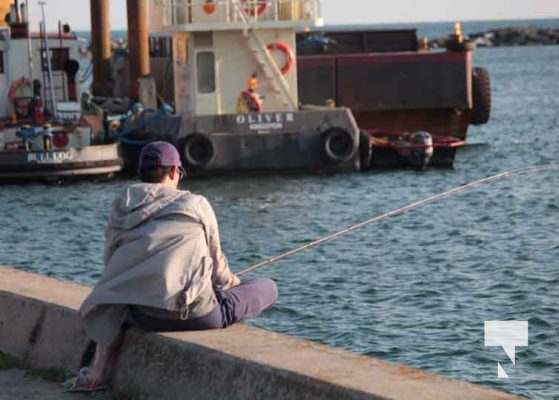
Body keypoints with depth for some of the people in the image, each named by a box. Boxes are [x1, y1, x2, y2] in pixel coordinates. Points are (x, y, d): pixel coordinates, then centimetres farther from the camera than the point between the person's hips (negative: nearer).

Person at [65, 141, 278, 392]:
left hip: (141, 316, 4)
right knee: (268, 288, 14)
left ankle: (98, 372, 18)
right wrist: (228, 280, 41)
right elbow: (215, 260, 17)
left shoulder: (125, 204, 15)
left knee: (115, 303, 39)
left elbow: (111, 261, 14)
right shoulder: (196, 204, 9)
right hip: (196, 313, -4)